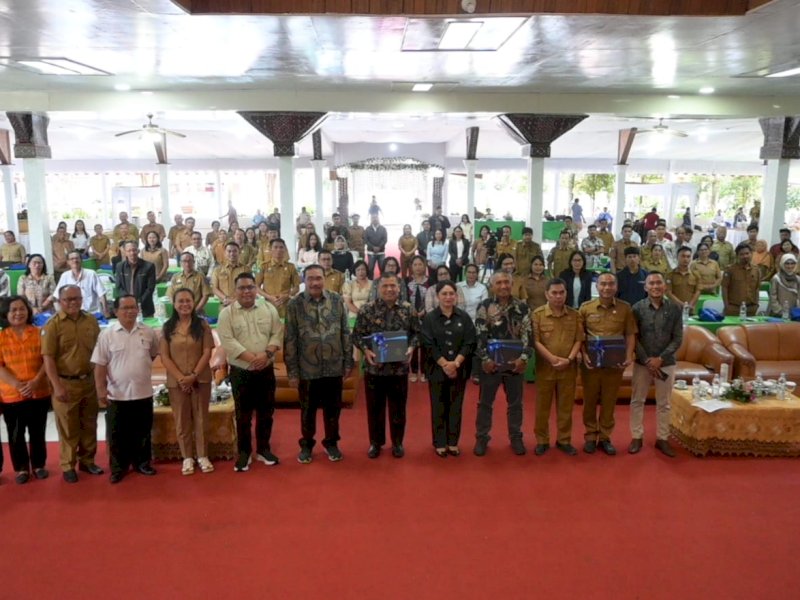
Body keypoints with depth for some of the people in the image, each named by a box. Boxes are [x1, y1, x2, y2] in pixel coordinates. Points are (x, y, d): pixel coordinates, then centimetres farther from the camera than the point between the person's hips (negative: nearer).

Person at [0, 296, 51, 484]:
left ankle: (39, 465, 27)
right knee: (16, 434, 9)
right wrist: (18, 385, -20)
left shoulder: (39, 333, -1)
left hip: (39, 392, 1)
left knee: (37, 432, 12)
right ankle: (21, 468, 24)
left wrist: (35, 382, -17)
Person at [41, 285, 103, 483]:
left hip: (89, 381, 4)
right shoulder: (53, 325, -9)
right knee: (68, 428, 7)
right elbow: (48, 358, -12)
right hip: (66, 383, -4)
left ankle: (87, 460, 29)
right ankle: (68, 466, 21)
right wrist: (57, 386, -17)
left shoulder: (91, 321, 3)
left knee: (89, 425, 14)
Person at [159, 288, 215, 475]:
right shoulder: (168, 327, 2)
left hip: (200, 379, -1)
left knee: (201, 418, 7)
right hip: (176, 381, 1)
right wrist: (180, 378, -12)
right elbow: (164, 356, -2)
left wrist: (194, 375, -15)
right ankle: (187, 457, 21)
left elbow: (207, 353, -5)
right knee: (182, 420, 8)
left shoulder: (202, 325, -1)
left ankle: (202, 456, 20)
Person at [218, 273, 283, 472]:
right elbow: (228, 341, -13)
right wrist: (251, 358, -21)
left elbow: (277, 334, 0)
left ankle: (263, 449, 26)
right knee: (243, 415, 7)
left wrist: (266, 353, -18)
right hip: (240, 372, -2)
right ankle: (244, 453, 20)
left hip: (266, 371, 2)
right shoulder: (227, 313, -4)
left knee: (266, 412, 10)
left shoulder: (269, 309, 4)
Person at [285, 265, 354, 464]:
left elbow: (345, 333, 4)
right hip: (307, 369, -1)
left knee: (333, 408, 14)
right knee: (308, 409, 14)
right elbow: (290, 340, -6)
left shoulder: (337, 300, -1)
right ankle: (306, 444, 33)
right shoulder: (294, 304, -6)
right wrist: (292, 371, -7)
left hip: (334, 367, 2)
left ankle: (331, 442, 34)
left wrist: (348, 362, 2)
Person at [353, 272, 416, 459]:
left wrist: (411, 347, -12)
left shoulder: (408, 309, 0)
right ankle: (375, 442, 29)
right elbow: (357, 335, -1)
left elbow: (416, 332, 5)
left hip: (399, 368, 1)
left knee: (398, 407, 12)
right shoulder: (367, 309, -4)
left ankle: (397, 442, 30)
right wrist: (365, 349, -17)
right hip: (374, 367, -1)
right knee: (375, 407, 12)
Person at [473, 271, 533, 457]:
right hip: (491, 362, -1)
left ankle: (516, 438, 27)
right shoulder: (484, 306, -4)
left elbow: (527, 334, -1)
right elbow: (479, 335, -7)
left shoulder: (522, 307, 1)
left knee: (515, 403, 12)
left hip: (514, 362, 2)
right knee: (485, 402, 8)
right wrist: (485, 358, -12)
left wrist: (523, 357, -11)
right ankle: (481, 438, 21)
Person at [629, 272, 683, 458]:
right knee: (637, 401, 6)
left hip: (666, 363, 1)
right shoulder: (638, 308, -5)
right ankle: (636, 437, 19)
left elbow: (678, 338, -3)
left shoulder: (674, 308, -2)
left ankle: (662, 438, 22)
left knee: (664, 403, 9)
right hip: (642, 362, 0)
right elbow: (633, 338, -6)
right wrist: (647, 360, -13)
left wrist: (660, 359, -13)